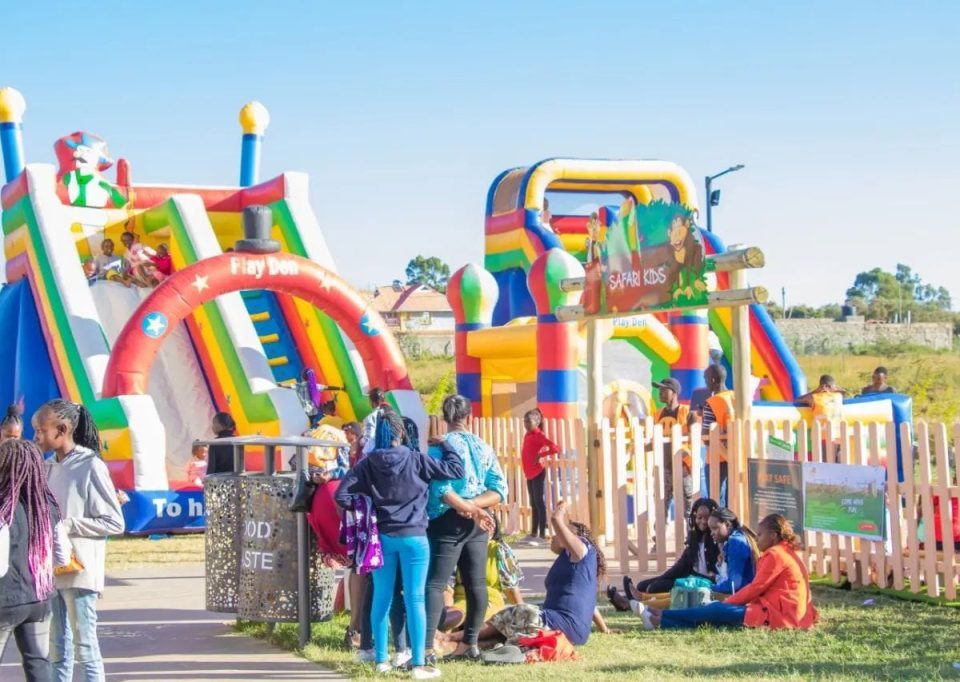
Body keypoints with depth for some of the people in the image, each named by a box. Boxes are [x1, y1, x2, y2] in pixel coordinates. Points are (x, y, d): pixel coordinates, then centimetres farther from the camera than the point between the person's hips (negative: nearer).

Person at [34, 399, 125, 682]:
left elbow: (114, 523, -11)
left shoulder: (90, 466, -10)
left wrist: (66, 525, -17)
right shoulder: (49, 467, 10)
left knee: (84, 648, -1)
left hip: (79, 571, -7)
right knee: (57, 650, 11)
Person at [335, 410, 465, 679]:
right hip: (413, 536, -3)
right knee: (415, 599, -1)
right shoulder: (416, 460, -6)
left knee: (381, 598, 12)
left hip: (382, 537, 3)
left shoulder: (368, 464, -1)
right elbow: (456, 469, -3)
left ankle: (381, 660, 17)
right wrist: (446, 446, 12)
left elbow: (342, 495, -7)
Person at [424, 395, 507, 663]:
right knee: (476, 583, 11)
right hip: (477, 525, 6)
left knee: (434, 584, -9)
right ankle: (470, 644, 16)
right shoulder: (484, 448, 8)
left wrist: (470, 509, -12)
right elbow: (499, 490, 1)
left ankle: (426, 647, -18)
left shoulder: (439, 448, -7)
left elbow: (441, 490, -17)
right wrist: (474, 507, -8)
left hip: (449, 522, -5)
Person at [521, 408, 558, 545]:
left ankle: (542, 534, -8)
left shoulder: (539, 435, -12)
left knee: (539, 502, -8)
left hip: (537, 473, -9)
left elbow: (555, 448, -22)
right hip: (529, 474, 9)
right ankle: (534, 533, 19)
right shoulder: (527, 435, 12)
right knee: (533, 504, 13)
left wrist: (540, 455, -18)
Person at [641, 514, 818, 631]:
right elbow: (761, 589, 18)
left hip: (774, 615, -9)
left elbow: (756, 588, -11)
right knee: (719, 610, 1)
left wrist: (727, 601, -1)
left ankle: (661, 616, -8)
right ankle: (661, 622, -6)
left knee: (719, 611, -10)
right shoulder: (786, 553, 22)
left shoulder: (775, 554, -9)